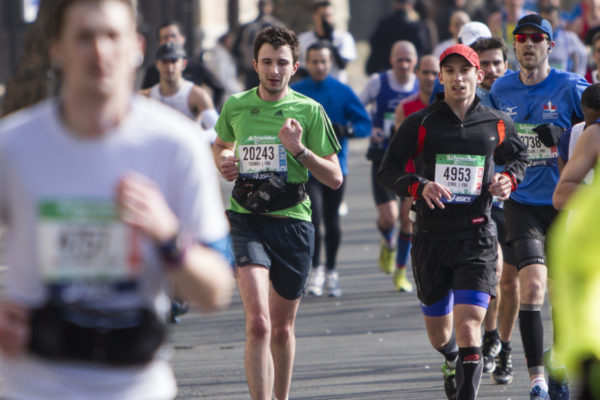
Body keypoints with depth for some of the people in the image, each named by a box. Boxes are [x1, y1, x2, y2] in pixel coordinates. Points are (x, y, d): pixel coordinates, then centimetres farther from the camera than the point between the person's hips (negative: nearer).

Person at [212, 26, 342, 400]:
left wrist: (300, 149, -16)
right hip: (246, 219, -1)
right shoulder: (236, 106, 5)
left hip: (292, 221, 1)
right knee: (258, 324, -20)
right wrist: (224, 162, 4)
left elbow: (335, 178, 0)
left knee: (282, 330, 12)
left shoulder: (309, 111, -1)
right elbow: (221, 144, 27)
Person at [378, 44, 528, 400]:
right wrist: (419, 186, -19)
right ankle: (452, 360, 50)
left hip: (477, 236, -1)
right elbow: (388, 171, 0)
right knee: (438, 334, 16)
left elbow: (519, 155, 23)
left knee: (469, 327, -17)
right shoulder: (421, 123, -1)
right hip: (431, 236, 1)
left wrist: (510, 179, 1)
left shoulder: (496, 124, 4)